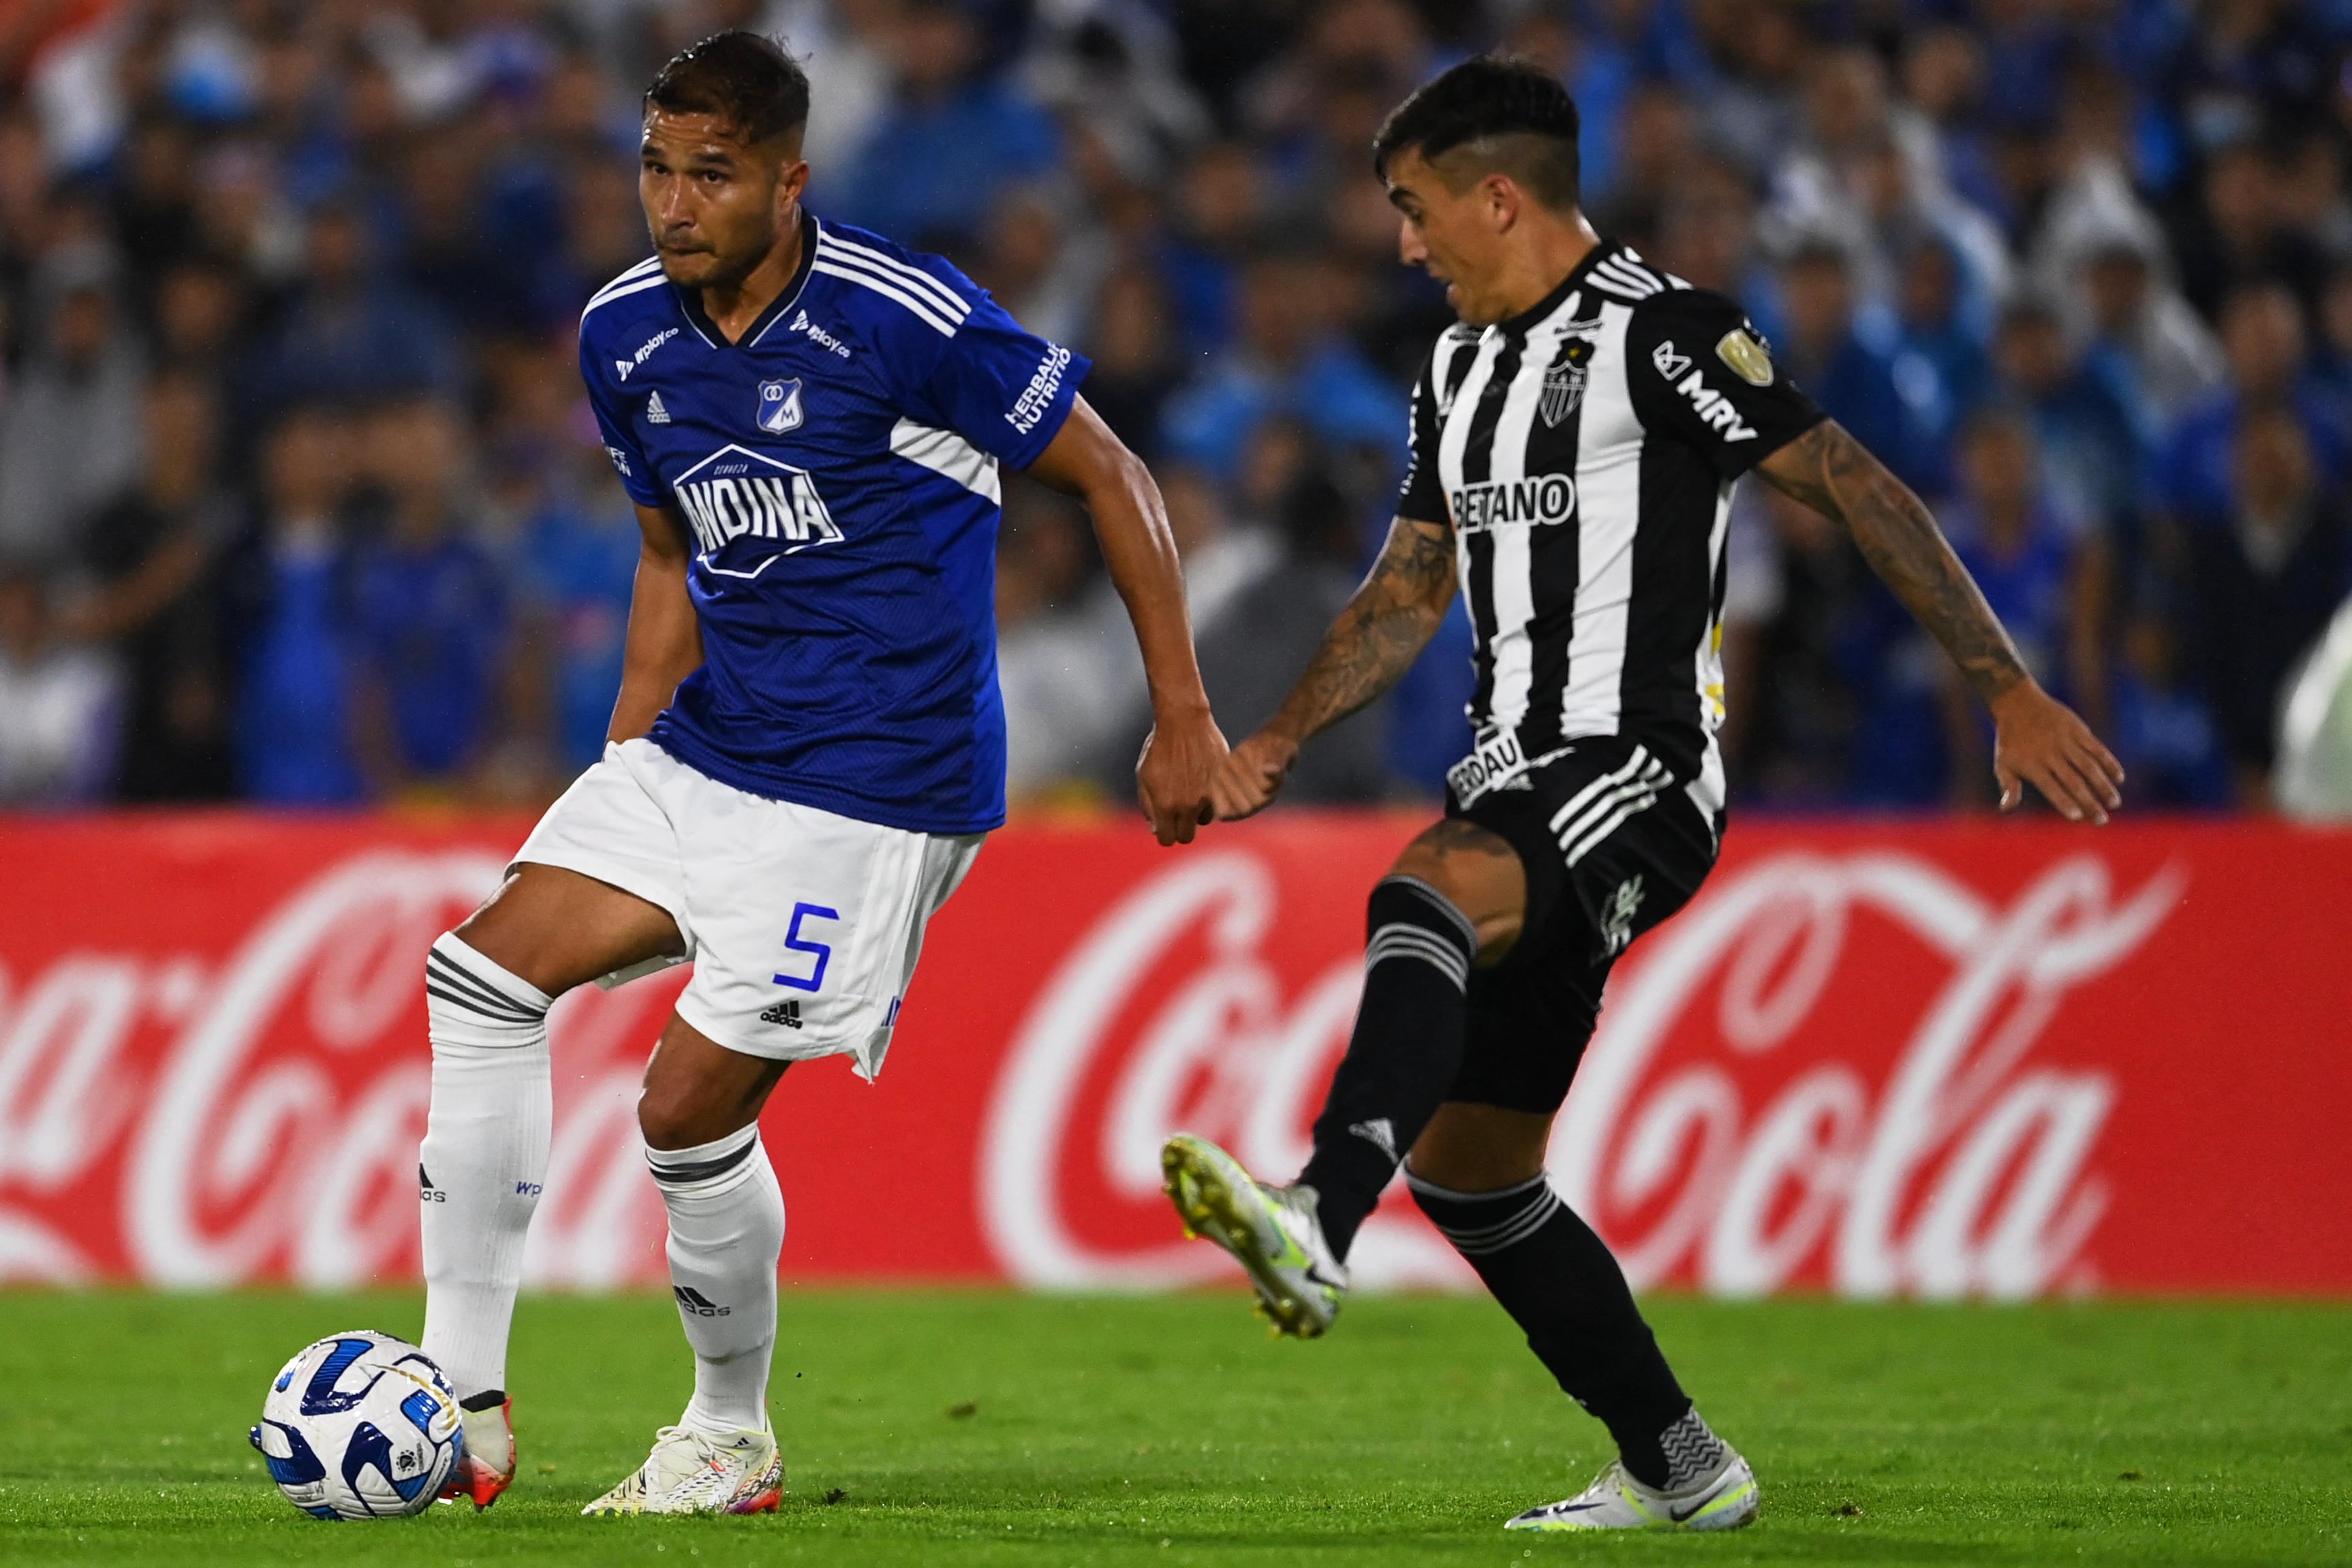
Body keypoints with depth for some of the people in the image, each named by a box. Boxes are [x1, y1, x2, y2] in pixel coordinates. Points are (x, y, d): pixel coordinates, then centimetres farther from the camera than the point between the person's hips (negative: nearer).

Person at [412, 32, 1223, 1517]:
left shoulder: (906, 318, -18)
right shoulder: (627, 336, 4)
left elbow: (1112, 477, -8)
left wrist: (1184, 718, -9)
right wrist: (622, 770, 15)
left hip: (876, 783, -7)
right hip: (702, 751, 7)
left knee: (690, 1111, -10)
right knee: (481, 977, -8)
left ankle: (734, 1435, 15)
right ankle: (463, 1407, -5)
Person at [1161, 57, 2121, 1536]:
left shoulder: (1661, 334, -7)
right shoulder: (1463, 371, 18)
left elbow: (1862, 491, -10)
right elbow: (1407, 593, 27)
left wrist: (2011, 694, -14)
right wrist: (1276, 744, 14)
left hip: (1639, 774, -9)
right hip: (1521, 798, 9)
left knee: (1426, 897, -38)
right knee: (1467, 1165, 8)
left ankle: (1318, 1224, -58)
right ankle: (1677, 1468, 18)